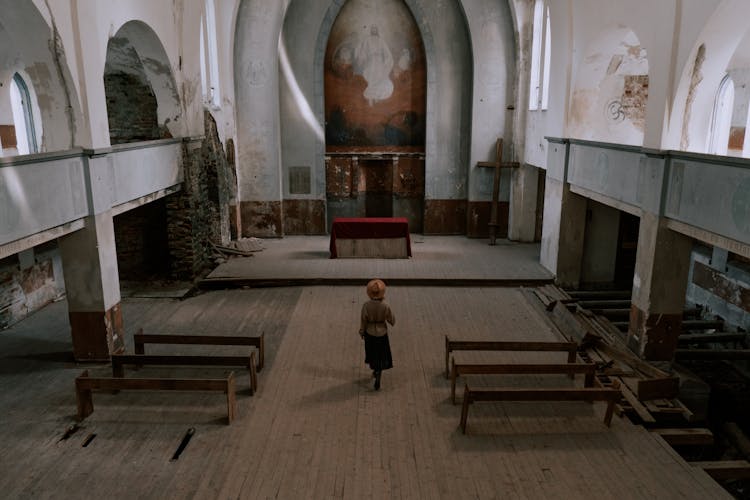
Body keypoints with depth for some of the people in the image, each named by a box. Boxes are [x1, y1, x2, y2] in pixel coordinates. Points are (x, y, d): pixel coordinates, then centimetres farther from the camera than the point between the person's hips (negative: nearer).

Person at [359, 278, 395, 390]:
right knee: (381, 357, 15)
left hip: (369, 333, 1)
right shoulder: (385, 306, -24)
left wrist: (361, 332, 7)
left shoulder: (366, 305, -23)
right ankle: (377, 379, 12)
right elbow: (392, 321, -12)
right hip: (381, 334, -1)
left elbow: (363, 321, -10)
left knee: (372, 354, 26)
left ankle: (375, 371, 48)